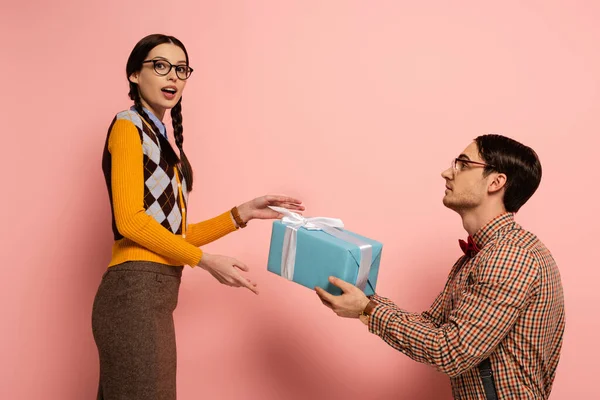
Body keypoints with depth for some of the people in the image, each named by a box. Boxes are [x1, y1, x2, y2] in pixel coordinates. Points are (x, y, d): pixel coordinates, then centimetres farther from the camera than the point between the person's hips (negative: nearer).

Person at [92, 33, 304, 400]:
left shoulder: (161, 140, 19)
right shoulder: (128, 126, -3)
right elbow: (130, 220, -13)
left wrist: (243, 213, 10)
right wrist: (207, 261, -9)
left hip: (152, 294, 8)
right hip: (136, 291, -8)